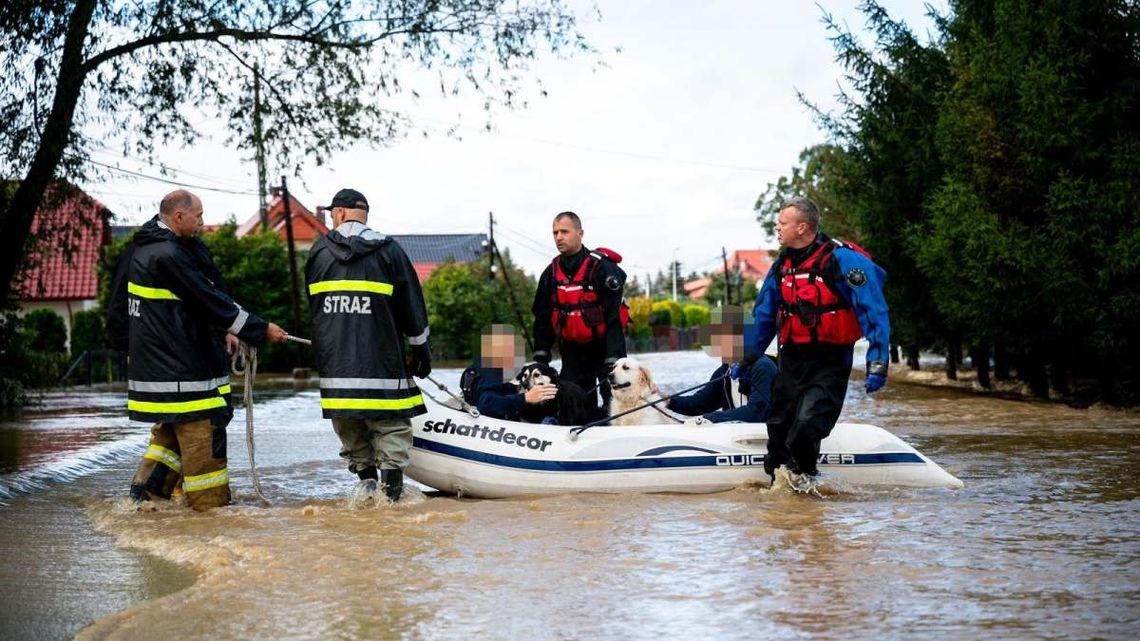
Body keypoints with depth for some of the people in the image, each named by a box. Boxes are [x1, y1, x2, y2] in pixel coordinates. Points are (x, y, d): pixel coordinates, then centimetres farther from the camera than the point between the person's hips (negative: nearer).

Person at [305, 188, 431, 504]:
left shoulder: (318, 252, 8)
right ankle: (391, 487, -6)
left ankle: (365, 476, 14)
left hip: (334, 359, 3)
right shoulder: (389, 250, -1)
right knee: (391, 424, 1)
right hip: (382, 359, -3)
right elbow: (412, 305, 1)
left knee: (348, 423, 16)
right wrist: (420, 348, 10)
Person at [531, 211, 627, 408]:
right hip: (572, 352, 6)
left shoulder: (602, 267, -14)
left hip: (604, 347, -5)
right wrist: (541, 355, 7)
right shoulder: (551, 272, 6)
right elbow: (543, 317, 12)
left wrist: (614, 359, -23)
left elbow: (615, 316, -18)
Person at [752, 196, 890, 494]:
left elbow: (874, 312, -16)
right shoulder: (782, 265, 8)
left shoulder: (842, 260, -14)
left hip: (829, 362, -6)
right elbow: (763, 315, 19)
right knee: (778, 427, 7)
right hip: (791, 359, 6)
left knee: (808, 423, -19)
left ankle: (804, 475, 6)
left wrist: (877, 364, -22)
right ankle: (778, 481, 24)